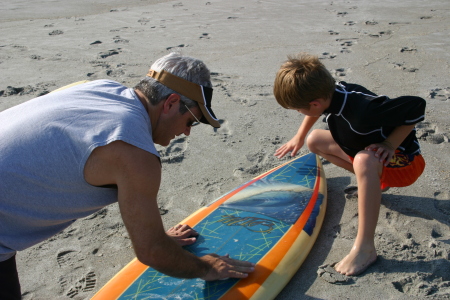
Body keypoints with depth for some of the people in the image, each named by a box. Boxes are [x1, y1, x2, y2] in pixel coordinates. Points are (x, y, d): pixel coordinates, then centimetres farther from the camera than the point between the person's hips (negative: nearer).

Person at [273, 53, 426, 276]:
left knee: (363, 159, -41)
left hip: (403, 161, -8)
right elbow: (316, 111, 11)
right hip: (372, 157, 9)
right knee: (315, 141, 8)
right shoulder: (329, 92, -14)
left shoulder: (362, 111, -38)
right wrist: (299, 137, 20)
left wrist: (390, 144, -29)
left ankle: (365, 247, -33)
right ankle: (374, 181, 12)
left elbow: (417, 105, -32)